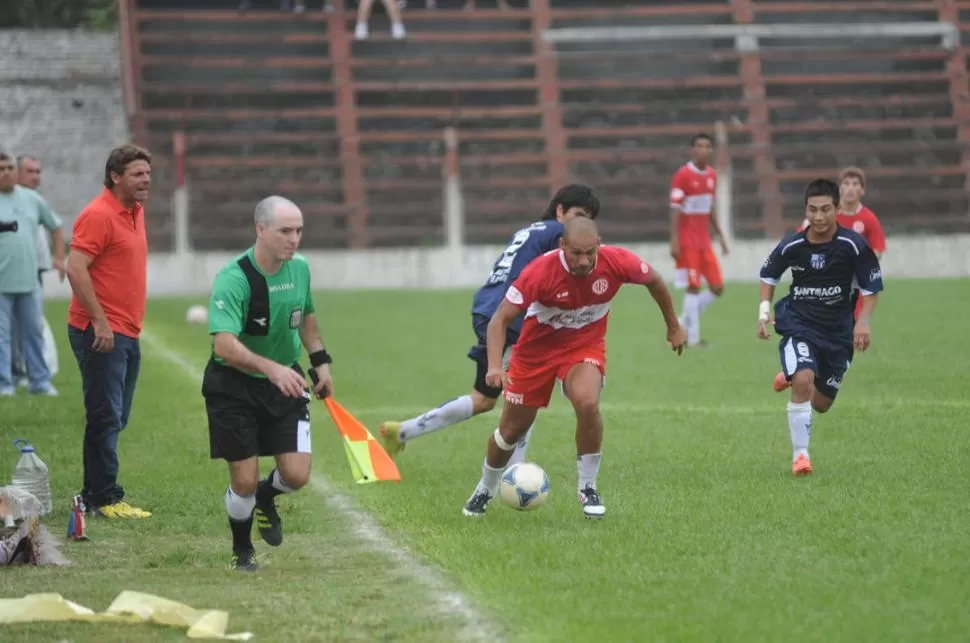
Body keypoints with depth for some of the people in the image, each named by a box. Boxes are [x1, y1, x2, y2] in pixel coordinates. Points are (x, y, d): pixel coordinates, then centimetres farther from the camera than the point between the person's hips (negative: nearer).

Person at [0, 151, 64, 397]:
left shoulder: (32, 199, 9)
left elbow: (54, 225, 22)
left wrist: (60, 256, 17)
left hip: (28, 280, 4)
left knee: (33, 331, 9)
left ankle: (39, 381, 17)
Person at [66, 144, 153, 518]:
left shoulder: (135, 211, 15)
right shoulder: (99, 215, -14)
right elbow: (75, 268, -21)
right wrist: (100, 322, -23)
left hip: (127, 332, 9)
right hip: (102, 333, -9)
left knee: (116, 418, 13)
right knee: (106, 417, -7)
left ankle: (95, 493, 20)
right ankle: (104, 498, -3)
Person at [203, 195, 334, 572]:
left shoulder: (299, 268, -4)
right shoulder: (233, 279, -25)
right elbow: (224, 345, -36)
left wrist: (321, 361, 15)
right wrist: (271, 368, -49)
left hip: (284, 384, 5)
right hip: (233, 386, -5)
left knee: (297, 476, -6)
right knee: (244, 482, -5)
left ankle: (265, 498, 31)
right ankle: (242, 552, 24)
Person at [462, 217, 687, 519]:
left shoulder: (616, 262, -24)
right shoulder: (540, 271, -30)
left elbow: (654, 280, -1)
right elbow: (500, 319, -25)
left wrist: (674, 327, 10)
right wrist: (494, 366, -39)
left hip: (585, 346, 0)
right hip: (537, 347, 0)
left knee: (587, 403, -30)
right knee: (512, 428, 8)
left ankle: (588, 488, -10)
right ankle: (485, 490, 38)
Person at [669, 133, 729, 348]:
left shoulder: (712, 175, 10)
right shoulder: (683, 175, -11)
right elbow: (675, 209, -13)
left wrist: (720, 236, 17)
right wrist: (674, 241, -18)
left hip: (704, 241, 7)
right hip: (687, 241, -7)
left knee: (717, 288, 3)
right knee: (693, 287, -9)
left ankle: (683, 324, 16)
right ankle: (693, 337, -2)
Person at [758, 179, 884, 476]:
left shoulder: (853, 245, -15)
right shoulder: (791, 246, -11)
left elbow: (872, 288, -4)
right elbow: (768, 275, 9)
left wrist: (863, 322, -18)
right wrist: (764, 310, -4)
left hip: (837, 329, 2)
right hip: (799, 324, -1)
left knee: (820, 404, 12)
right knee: (803, 381, -27)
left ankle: (792, 378, 47)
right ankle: (800, 455, -15)